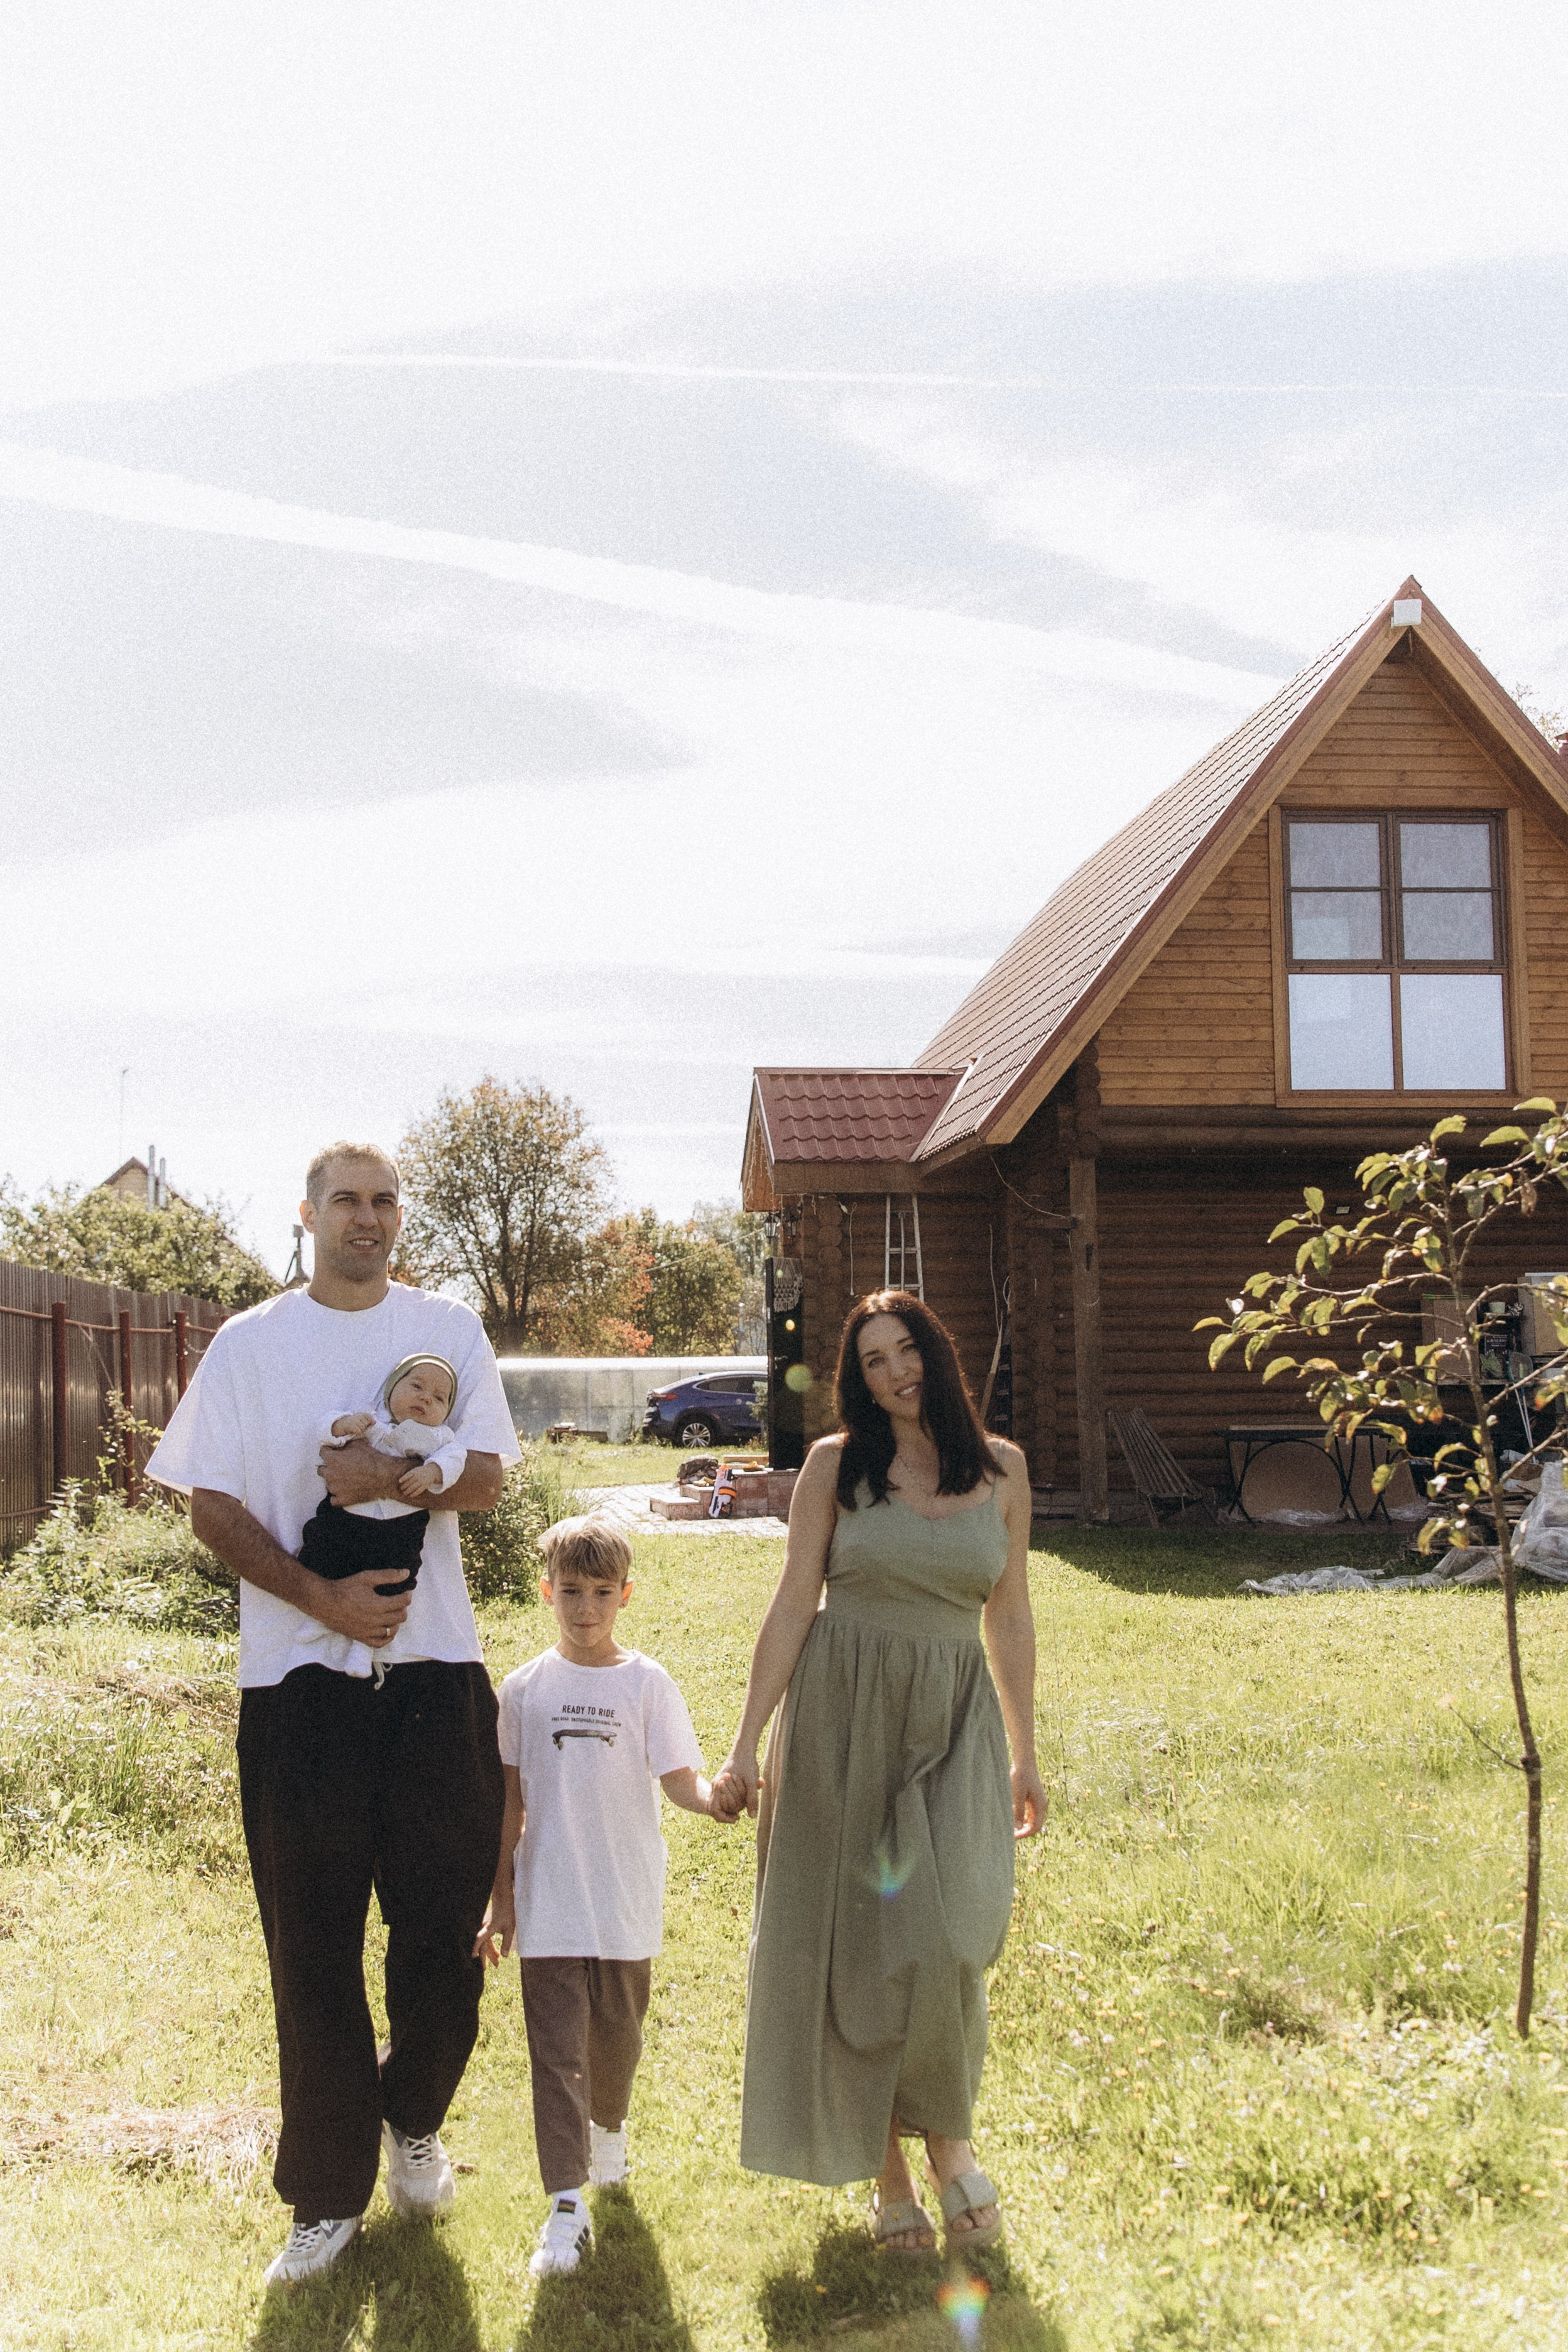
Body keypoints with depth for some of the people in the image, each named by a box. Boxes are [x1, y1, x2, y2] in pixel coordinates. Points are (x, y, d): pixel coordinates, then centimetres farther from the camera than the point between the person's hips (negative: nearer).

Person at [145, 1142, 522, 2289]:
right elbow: (214, 1506, 0)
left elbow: (486, 1479, 0)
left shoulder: (450, 1330, 7)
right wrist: (325, 1599, -13)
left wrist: (392, 1475, -20)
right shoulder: (250, 1344, 5)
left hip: (435, 1667, 1)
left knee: (444, 1922, 6)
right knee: (313, 1940, 3)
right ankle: (330, 2193, 16)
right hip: (297, 1675, -1)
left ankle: (414, 2119, 32)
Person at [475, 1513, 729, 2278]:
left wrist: (720, 1796, -29)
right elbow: (511, 1799, 6)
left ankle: (608, 2124, 45)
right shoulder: (525, 1689, 1)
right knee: (556, 2052, -3)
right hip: (548, 1907, 0)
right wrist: (499, 1896, 7)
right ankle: (567, 2206, 1)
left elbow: (680, 1780, -7)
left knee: (617, 2037, 15)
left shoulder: (647, 1684, -3)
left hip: (627, 1905, 0)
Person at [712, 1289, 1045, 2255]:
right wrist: (747, 1742, -4)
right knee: (853, 1937, 2)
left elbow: (1010, 1614, 10)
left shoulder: (1001, 1468, 4)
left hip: (955, 1720, 1)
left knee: (943, 1939, -12)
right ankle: (885, 2164, 19)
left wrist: (1026, 1755, 12)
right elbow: (793, 1604, -1)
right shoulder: (836, 1464, -1)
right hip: (842, 1713, -1)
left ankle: (947, 2131, 15)